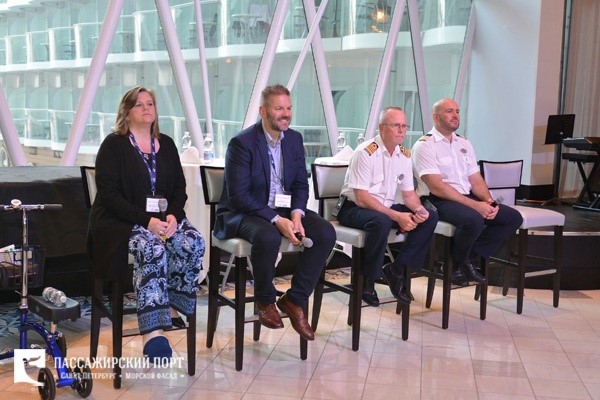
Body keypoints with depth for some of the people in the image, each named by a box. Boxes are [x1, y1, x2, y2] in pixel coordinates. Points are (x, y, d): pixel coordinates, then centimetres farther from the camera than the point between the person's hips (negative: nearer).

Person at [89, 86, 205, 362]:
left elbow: (180, 188, 12)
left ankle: (172, 308, -12)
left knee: (194, 244, -24)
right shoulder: (114, 145, 1)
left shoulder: (166, 145, 16)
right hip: (122, 220, -5)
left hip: (164, 217, 5)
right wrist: (146, 221, -20)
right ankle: (153, 331, -39)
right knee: (152, 248, -34)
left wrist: (172, 216, -10)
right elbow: (109, 194, -9)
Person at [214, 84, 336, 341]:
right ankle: (265, 300, -9)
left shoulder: (294, 139, 5)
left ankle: (295, 300, -3)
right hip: (242, 213, -6)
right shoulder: (242, 143, -15)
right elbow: (238, 196, -19)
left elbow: (301, 184, 9)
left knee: (326, 233, -16)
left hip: (284, 209, 7)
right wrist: (276, 220, -26)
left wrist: (296, 214, -13)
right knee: (268, 237, -38)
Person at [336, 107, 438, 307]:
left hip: (387, 208, 7)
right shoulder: (365, 153, -16)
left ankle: (397, 269, -5)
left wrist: (419, 210, -12)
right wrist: (397, 216, -26)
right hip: (354, 208, -7)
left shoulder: (404, 155, 6)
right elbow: (361, 199, -21)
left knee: (429, 217, -10)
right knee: (381, 221, -39)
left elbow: (409, 194, 12)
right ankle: (368, 279, -18)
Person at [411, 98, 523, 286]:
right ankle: (456, 264, -7)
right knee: (473, 219, -36)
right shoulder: (424, 146, -6)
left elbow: (476, 179, 15)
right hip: (439, 201, -8)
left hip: (467, 198, 8)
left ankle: (470, 258, -1)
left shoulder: (464, 144, 18)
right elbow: (437, 187, -16)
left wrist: (488, 201, -8)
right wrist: (475, 205, -21)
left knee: (514, 217, -5)